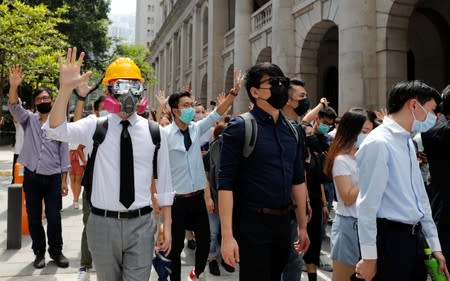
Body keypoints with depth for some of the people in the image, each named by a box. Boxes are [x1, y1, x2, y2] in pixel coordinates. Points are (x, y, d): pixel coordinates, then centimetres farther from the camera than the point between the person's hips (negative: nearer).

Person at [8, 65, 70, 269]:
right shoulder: (29, 120, 6)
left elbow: (64, 153, 2)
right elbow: (14, 108, -15)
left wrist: (64, 180, -2)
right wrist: (13, 86, -33)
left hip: (53, 178, -1)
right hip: (31, 177, 1)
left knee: (54, 217, 2)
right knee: (34, 217, 9)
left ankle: (56, 252, 19)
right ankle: (39, 252, 23)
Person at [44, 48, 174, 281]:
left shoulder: (155, 132, 0)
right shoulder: (95, 127, -2)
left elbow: (164, 181, 3)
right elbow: (56, 130, -20)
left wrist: (167, 226, 4)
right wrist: (66, 88, -34)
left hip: (141, 224, 0)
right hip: (103, 223, 1)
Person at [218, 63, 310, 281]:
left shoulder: (292, 129, 7)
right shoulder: (240, 127, -11)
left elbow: (298, 179, 13)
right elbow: (226, 183, -15)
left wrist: (302, 225, 13)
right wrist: (228, 235, -20)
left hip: (283, 222, 6)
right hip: (252, 223, -6)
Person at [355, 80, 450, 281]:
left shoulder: (408, 142, 12)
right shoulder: (378, 143, -16)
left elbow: (420, 197, 17)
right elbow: (367, 204, -17)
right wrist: (369, 257, -15)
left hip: (414, 236, 9)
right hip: (389, 239, -8)